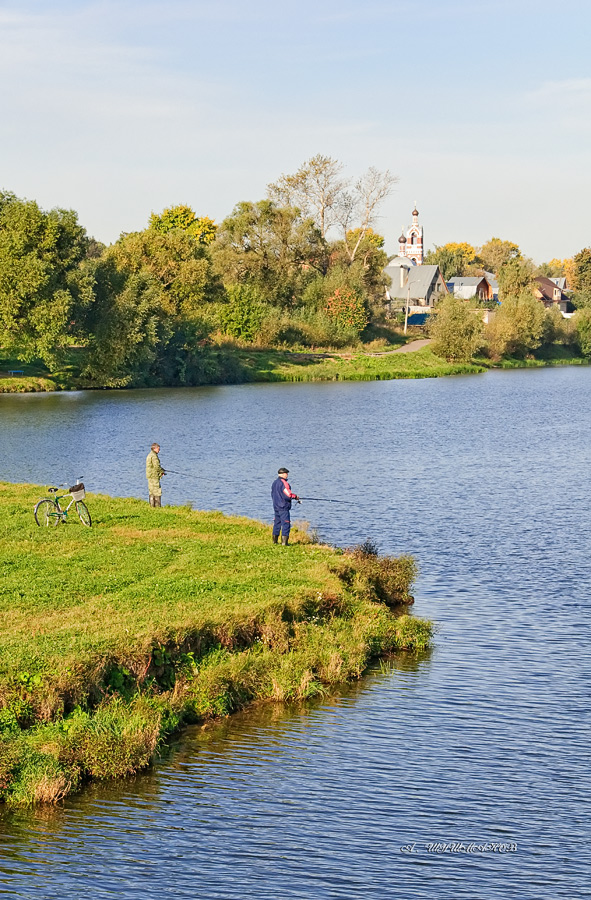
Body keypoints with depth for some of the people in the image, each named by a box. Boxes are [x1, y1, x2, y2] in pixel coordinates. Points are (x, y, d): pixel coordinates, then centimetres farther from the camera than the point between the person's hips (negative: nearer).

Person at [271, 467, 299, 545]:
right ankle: (284, 542, -10)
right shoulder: (283, 483, -16)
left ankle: (275, 540, 21)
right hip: (283, 507, -9)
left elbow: (272, 495, 19)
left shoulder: (274, 483, 12)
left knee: (277, 523, 16)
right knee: (285, 524, -6)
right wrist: (295, 496, -4)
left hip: (276, 506, 9)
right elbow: (288, 495, -20)